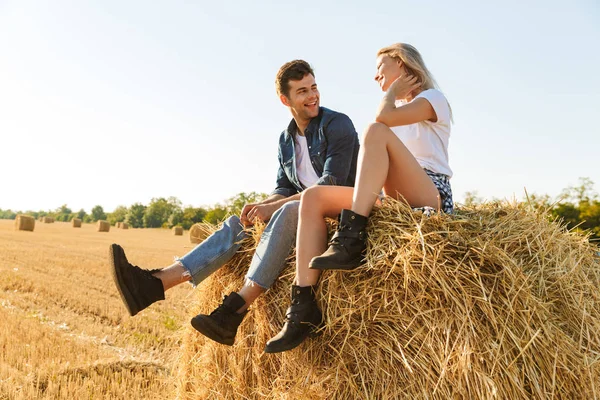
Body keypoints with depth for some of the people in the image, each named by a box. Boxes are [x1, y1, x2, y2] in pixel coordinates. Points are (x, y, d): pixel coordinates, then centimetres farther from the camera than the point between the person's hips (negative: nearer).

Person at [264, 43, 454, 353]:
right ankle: (304, 307, -25)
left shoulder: (433, 98, 6)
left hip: (431, 198, -7)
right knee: (313, 197, -14)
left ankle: (351, 241, -35)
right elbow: (375, 166, 21)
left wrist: (393, 92, 4)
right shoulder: (398, 110, 29)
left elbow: (383, 117, -14)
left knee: (376, 131, -28)